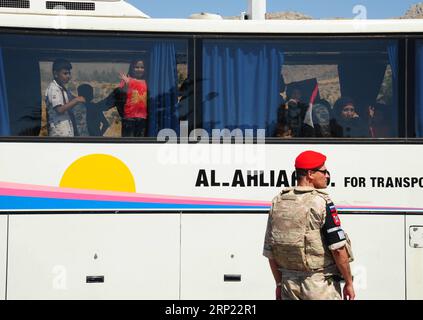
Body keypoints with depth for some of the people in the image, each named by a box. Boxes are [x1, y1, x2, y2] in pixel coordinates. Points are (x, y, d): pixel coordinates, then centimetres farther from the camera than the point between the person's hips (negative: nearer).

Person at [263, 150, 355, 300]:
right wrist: (349, 283, -5)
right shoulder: (321, 202, -12)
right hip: (320, 286, -5)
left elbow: (269, 251, 9)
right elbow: (338, 248, -15)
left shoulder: (277, 202, 6)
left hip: (289, 283, 6)